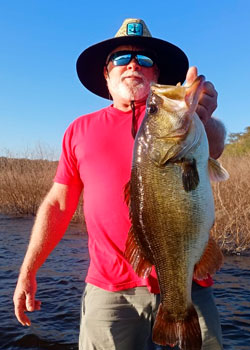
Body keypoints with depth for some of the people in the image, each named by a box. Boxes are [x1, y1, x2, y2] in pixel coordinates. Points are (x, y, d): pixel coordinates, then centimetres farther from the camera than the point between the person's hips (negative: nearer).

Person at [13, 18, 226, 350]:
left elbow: (213, 146, -18)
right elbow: (58, 204, 10)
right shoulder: (81, 129, 10)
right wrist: (27, 272, 7)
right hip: (110, 288, 1)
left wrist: (202, 120, -41)